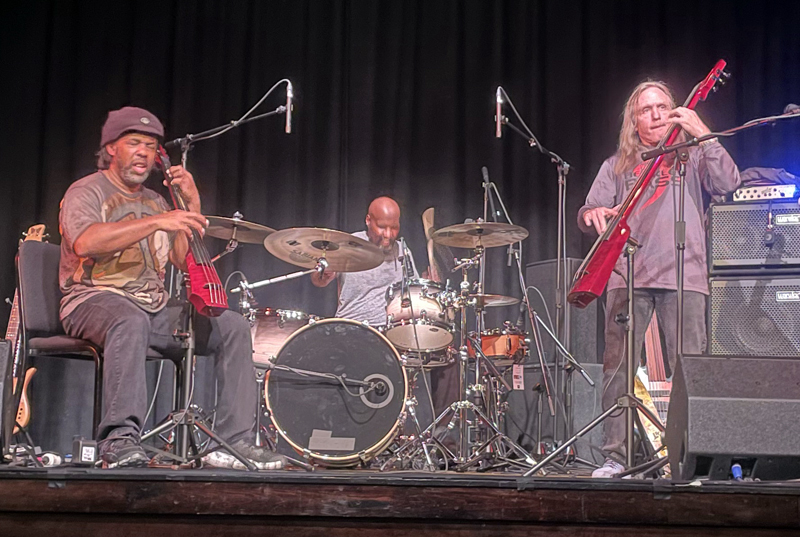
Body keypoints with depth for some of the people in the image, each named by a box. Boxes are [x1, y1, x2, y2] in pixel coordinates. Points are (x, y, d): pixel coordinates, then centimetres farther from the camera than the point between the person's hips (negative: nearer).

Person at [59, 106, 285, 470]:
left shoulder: (155, 201, 20)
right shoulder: (86, 192, 0)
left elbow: (185, 261, 12)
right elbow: (85, 242, -24)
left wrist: (192, 206, 1)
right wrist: (156, 222, -29)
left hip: (155, 309, 7)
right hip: (95, 300, -7)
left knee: (233, 325, -10)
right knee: (131, 320, -41)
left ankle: (235, 440, -13)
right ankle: (120, 440, -41)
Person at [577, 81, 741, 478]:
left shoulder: (692, 158, 15)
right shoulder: (617, 166, 20)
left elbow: (728, 183, -3)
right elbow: (587, 216, 13)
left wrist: (702, 133, -7)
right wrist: (592, 214, -11)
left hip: (683, 277, -1)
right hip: (627, 277, 1)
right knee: (616, 367, -5)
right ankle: (615, 457, 1)